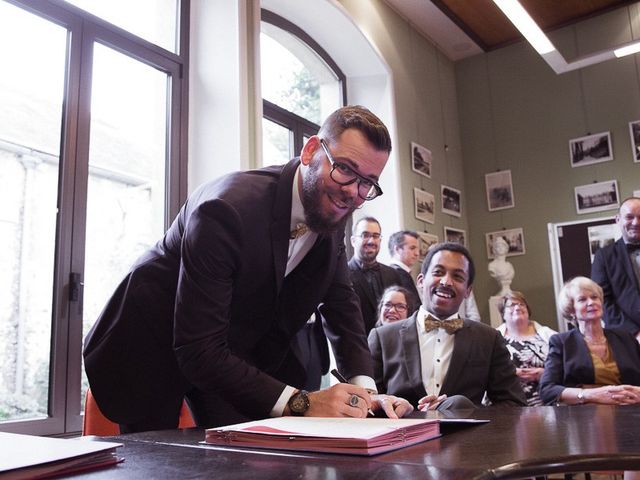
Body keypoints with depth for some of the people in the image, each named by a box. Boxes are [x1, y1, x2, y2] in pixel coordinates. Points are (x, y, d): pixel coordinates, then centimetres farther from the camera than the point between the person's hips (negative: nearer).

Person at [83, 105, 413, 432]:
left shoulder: (332, 210, -10)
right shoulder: (227, 208, -35)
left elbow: (341, 304, -3)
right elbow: (198, 351, -36)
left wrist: (365, 390, -18)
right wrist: (301, 403, -41)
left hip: (241, 354, 6)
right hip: (152, 347, -5)